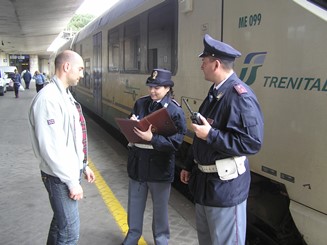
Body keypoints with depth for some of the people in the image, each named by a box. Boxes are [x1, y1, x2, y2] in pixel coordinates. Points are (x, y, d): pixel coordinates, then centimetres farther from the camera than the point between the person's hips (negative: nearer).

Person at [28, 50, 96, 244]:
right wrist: (72, 181, -20)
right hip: (60, 177, -9)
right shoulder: (48, 98, -22)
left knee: (61, 223, 22)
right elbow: (51, 148, -25)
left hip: (71, 171, 9)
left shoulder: (65, 95, 8)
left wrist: (83, 165, 17)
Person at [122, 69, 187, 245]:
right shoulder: (140, 103, 1)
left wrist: (151, 138, -31)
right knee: (135, 203, 20)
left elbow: (176, 142, -21)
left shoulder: (175, 111, -14)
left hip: (159, 166, -4)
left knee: (160, 206, 15)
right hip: (137, 163, 4)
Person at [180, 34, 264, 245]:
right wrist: (189, 165, 20)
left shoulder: (240, 95, -22)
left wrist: (210, 135, -26)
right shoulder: (215, 92, 8)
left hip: (225, 186, -10)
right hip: (205, 180, 10)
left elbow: (252, 142, -28)